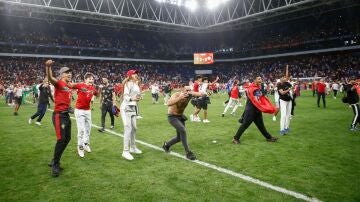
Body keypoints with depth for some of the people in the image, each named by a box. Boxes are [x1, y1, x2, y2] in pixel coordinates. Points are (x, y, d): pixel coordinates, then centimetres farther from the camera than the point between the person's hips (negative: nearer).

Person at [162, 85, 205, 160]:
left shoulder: (189, 94, -15)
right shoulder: (176, 95, -28)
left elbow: (200, 94, -26)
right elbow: (168, 103, -46)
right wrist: (179, 98, -59)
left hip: (180, 116, 6)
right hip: (172, 117, -6)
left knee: (179, 137, 11)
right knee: (183, 130, -28)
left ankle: (166, 145, 38)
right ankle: (188, 153, -18)